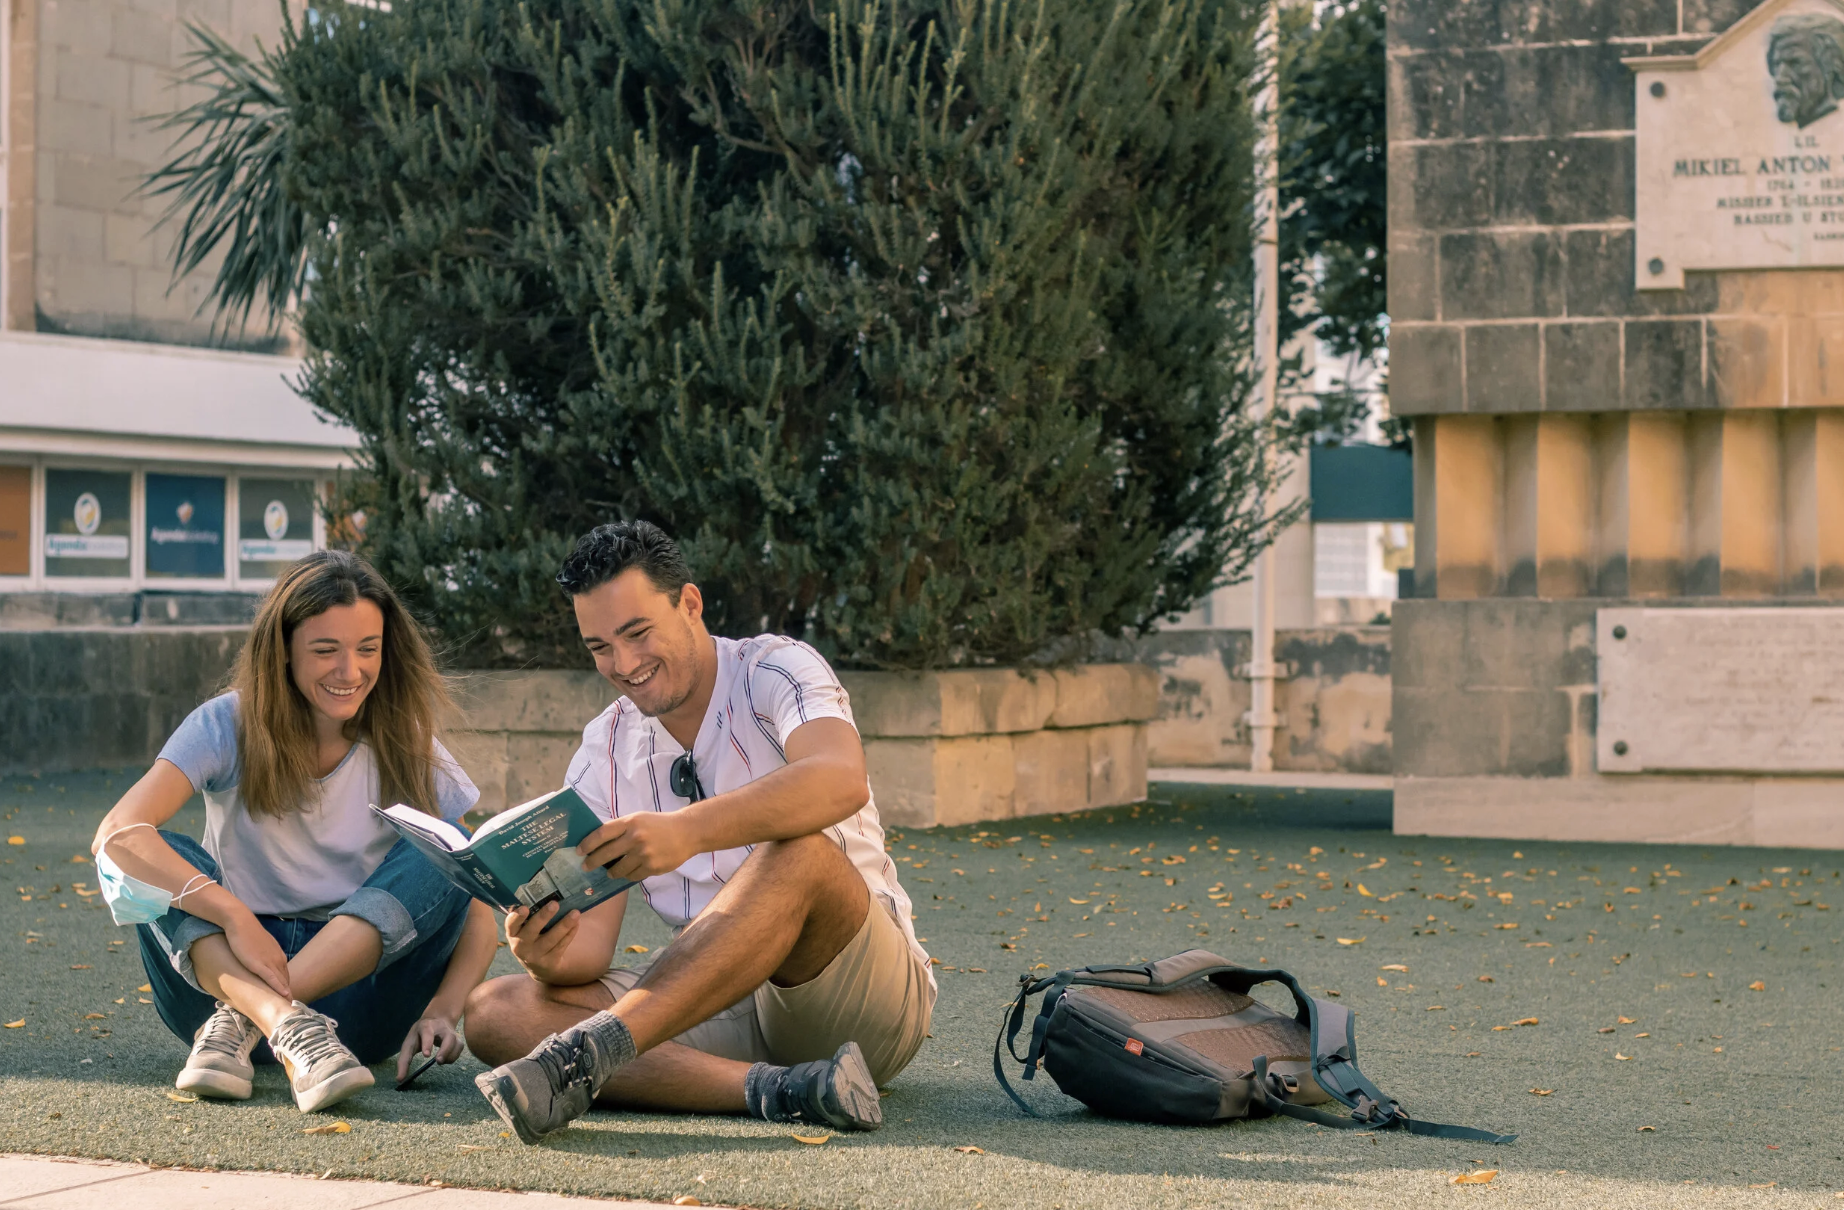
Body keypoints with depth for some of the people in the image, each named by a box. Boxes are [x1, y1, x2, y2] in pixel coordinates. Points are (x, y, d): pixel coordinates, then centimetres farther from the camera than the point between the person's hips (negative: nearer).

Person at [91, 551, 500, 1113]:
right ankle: (283, 1024, -45)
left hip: (356, 979, 1)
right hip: (228, 974, -1)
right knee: (143, 855, -23)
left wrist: (442, 1010, -24)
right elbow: (118, 832, -24)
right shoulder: (229, 727, -6)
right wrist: (234, 916, -38)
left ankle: (237, 1024, -33)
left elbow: (480, 911, -4)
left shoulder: (408, 750, -1)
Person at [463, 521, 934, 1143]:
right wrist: (552, 956, -24)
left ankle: (593, 1050, -45)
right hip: (720, 1008, 5)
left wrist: (688, 830, -45)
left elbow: (842, 780, -30)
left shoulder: (776, 669, -5)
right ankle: (770, 1089, -34)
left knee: (799, 850, -36)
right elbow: (590, 943, 1)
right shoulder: (605, 751, 9)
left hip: (863, 991, -5)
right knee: (492, 1011, -17)